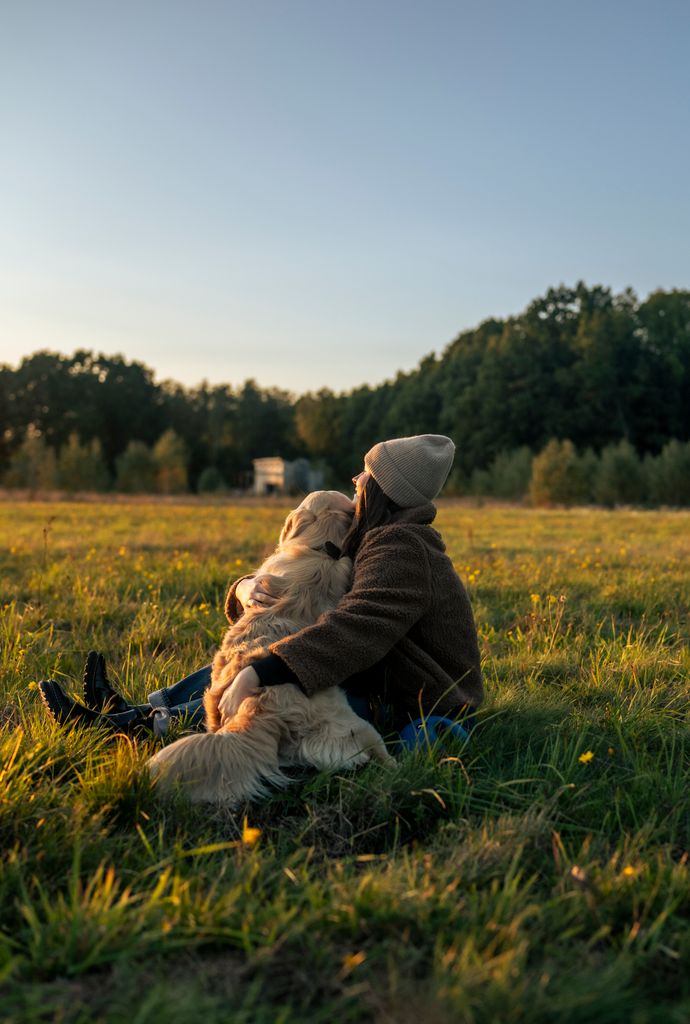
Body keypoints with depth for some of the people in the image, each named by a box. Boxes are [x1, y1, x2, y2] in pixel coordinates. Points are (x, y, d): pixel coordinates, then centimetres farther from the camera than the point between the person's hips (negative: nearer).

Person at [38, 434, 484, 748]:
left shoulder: (401, 549, -22)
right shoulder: (377, 543, 10)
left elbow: (356, 628, -39)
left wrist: (259, 674, -46)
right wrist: (247, 589, -17)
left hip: (404, 716, -10)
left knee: (268, 693, -19)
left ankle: (129, 725, -3)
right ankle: (136, 710, 12)